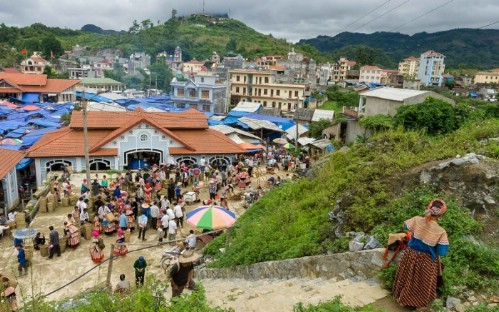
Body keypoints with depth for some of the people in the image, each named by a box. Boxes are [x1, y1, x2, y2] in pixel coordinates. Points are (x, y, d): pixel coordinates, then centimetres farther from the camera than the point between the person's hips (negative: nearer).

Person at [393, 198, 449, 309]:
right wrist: (433, 245, -2)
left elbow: (406, 225, 1)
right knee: (422, 281, 23)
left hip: (411, 255, 3)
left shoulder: (417, 220, -22)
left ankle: (403, 296, 47)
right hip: (426, 260, -3)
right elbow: (442, 252, -21)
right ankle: (419, 301, 46)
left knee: (408, 277, 26)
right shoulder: (441, 232, -29)